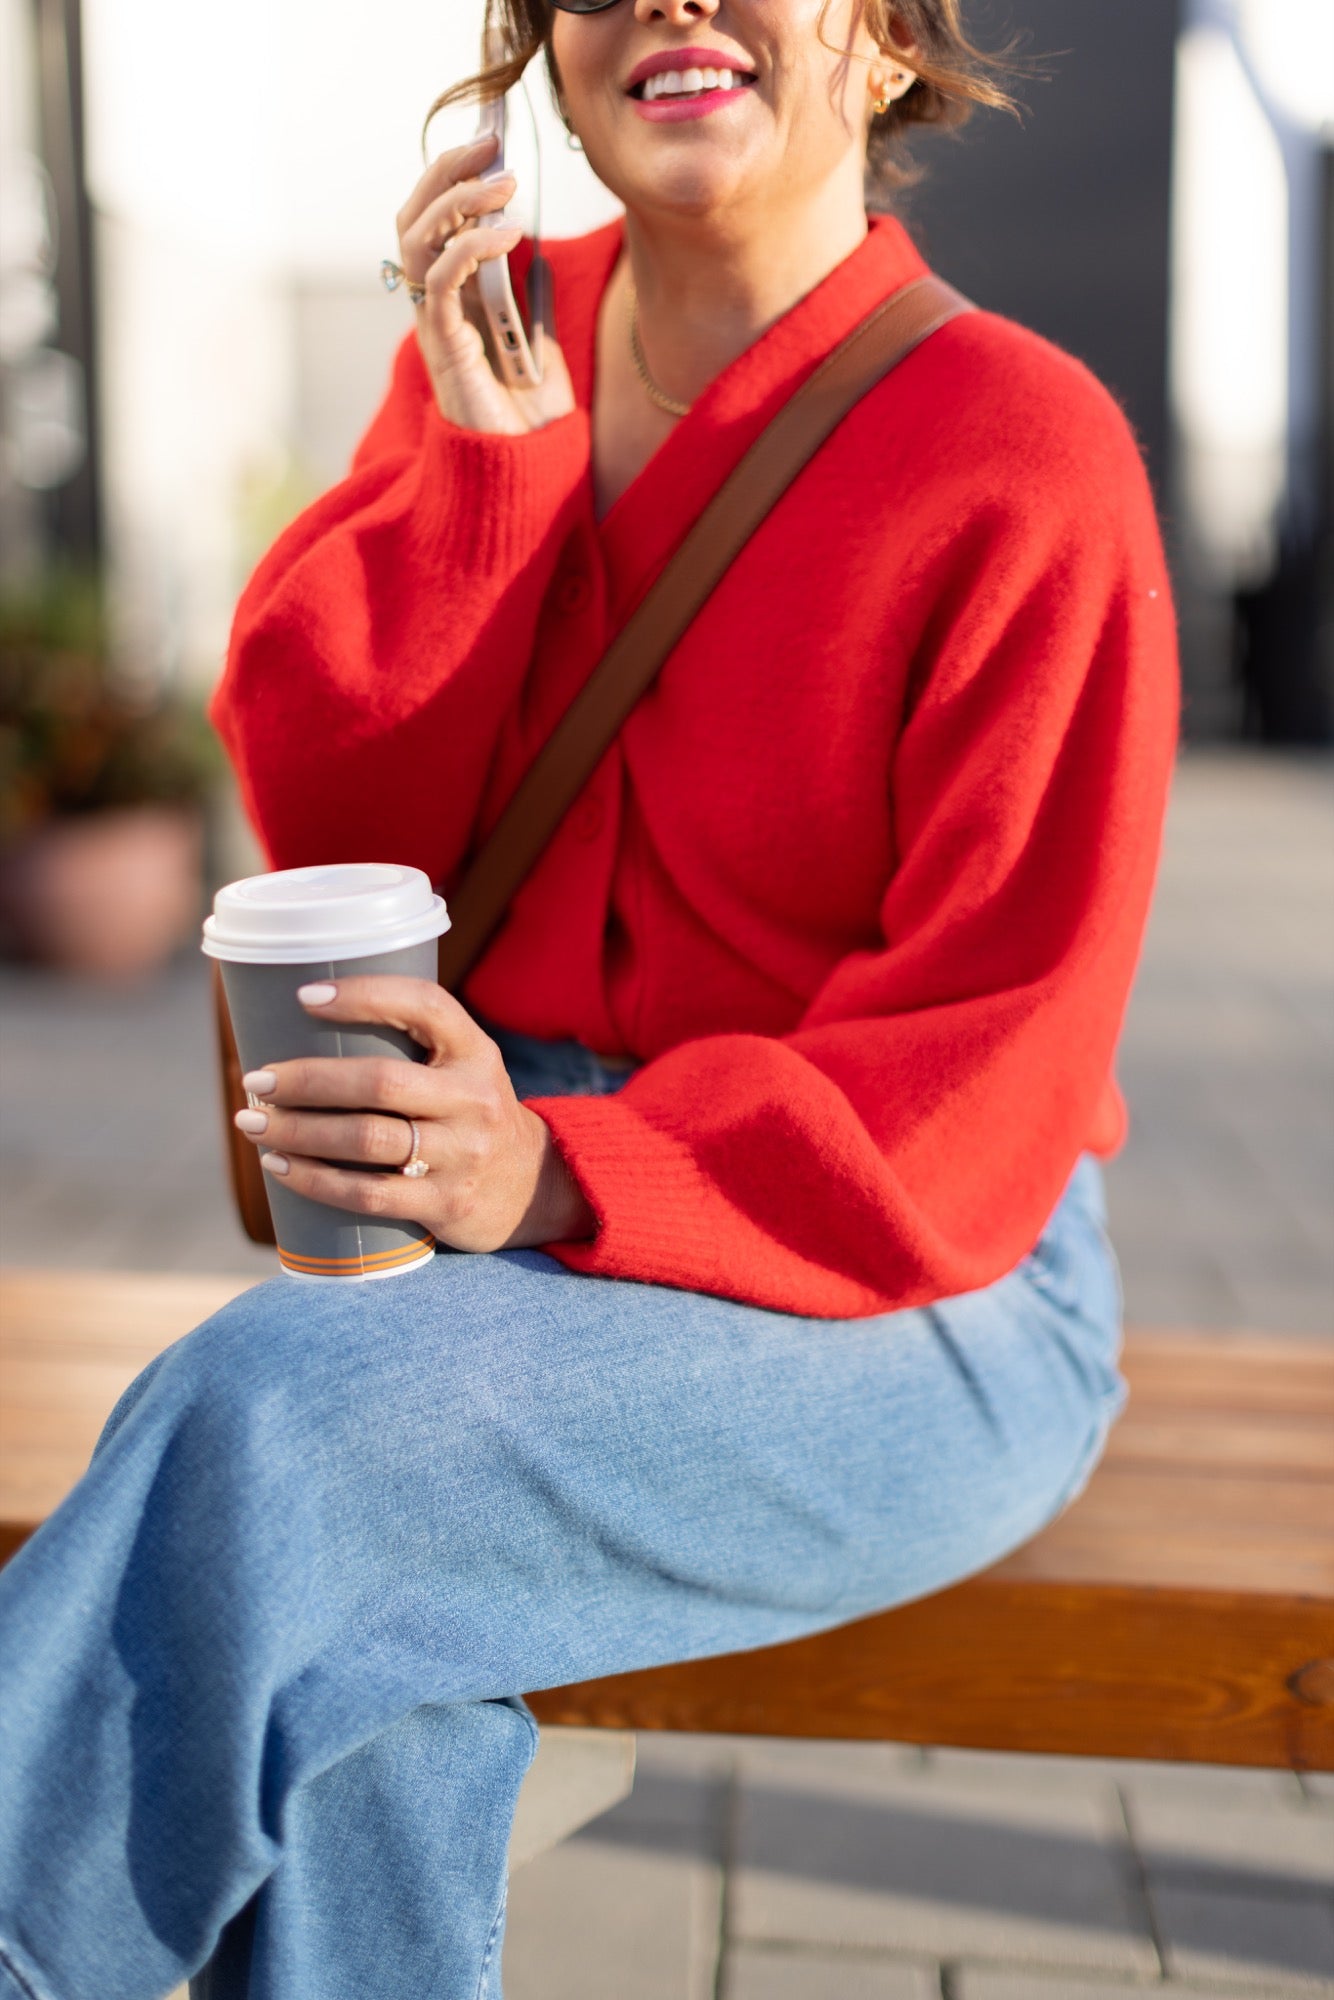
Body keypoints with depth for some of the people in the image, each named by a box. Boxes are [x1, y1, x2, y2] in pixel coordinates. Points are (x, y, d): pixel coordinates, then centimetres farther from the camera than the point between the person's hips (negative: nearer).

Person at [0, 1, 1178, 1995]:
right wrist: (486, 450, -10)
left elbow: (982, 1093, -14)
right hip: (497, 1214, 4)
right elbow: (331, 823, 1)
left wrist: (564, 1177, -29)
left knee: (274, 1421, -29)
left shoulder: (1022, 449, -10)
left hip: (898, 1303, -4)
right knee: (361, 1683, -27)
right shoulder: (499, 352, 8)